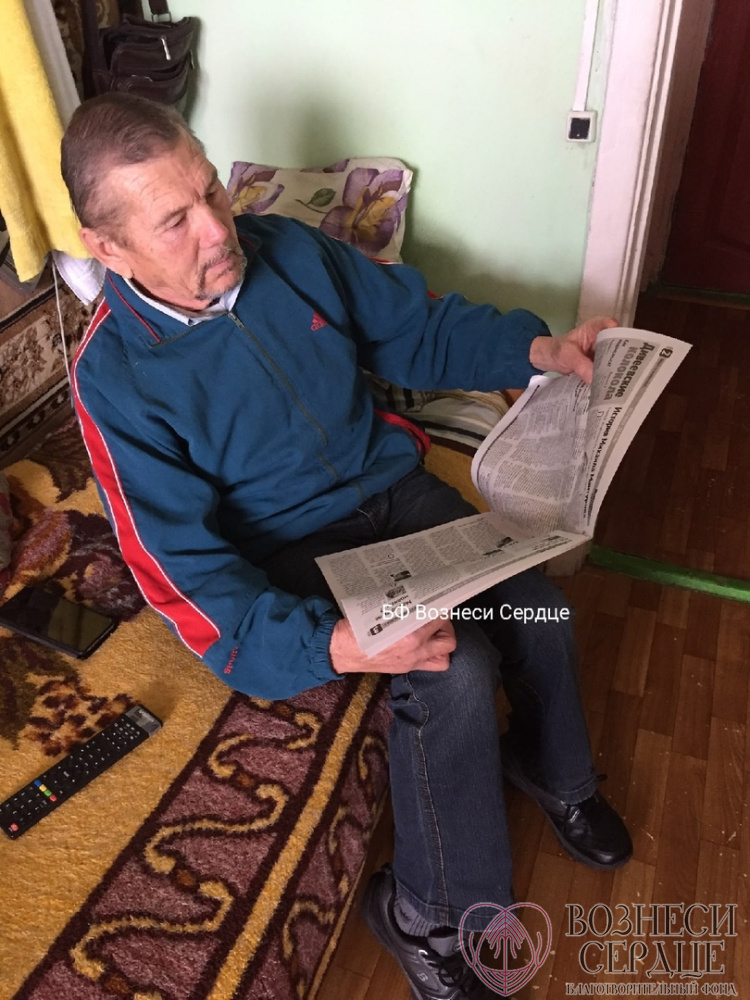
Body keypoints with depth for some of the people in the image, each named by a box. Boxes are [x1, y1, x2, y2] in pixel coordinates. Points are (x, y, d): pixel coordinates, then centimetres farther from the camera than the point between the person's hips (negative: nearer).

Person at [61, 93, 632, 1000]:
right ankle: (427, 913, 3)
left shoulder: (290, 249, -5)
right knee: (454, 672, -24)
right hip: (292, 554, -5)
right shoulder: (115, 377, -19)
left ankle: (548, 769, 25)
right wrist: (333, 645, -36)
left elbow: (419, 328, 6)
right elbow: (188, 571, -23)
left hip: (392, 485, 5)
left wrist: (537, 348, -10)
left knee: (537, 610, -10)